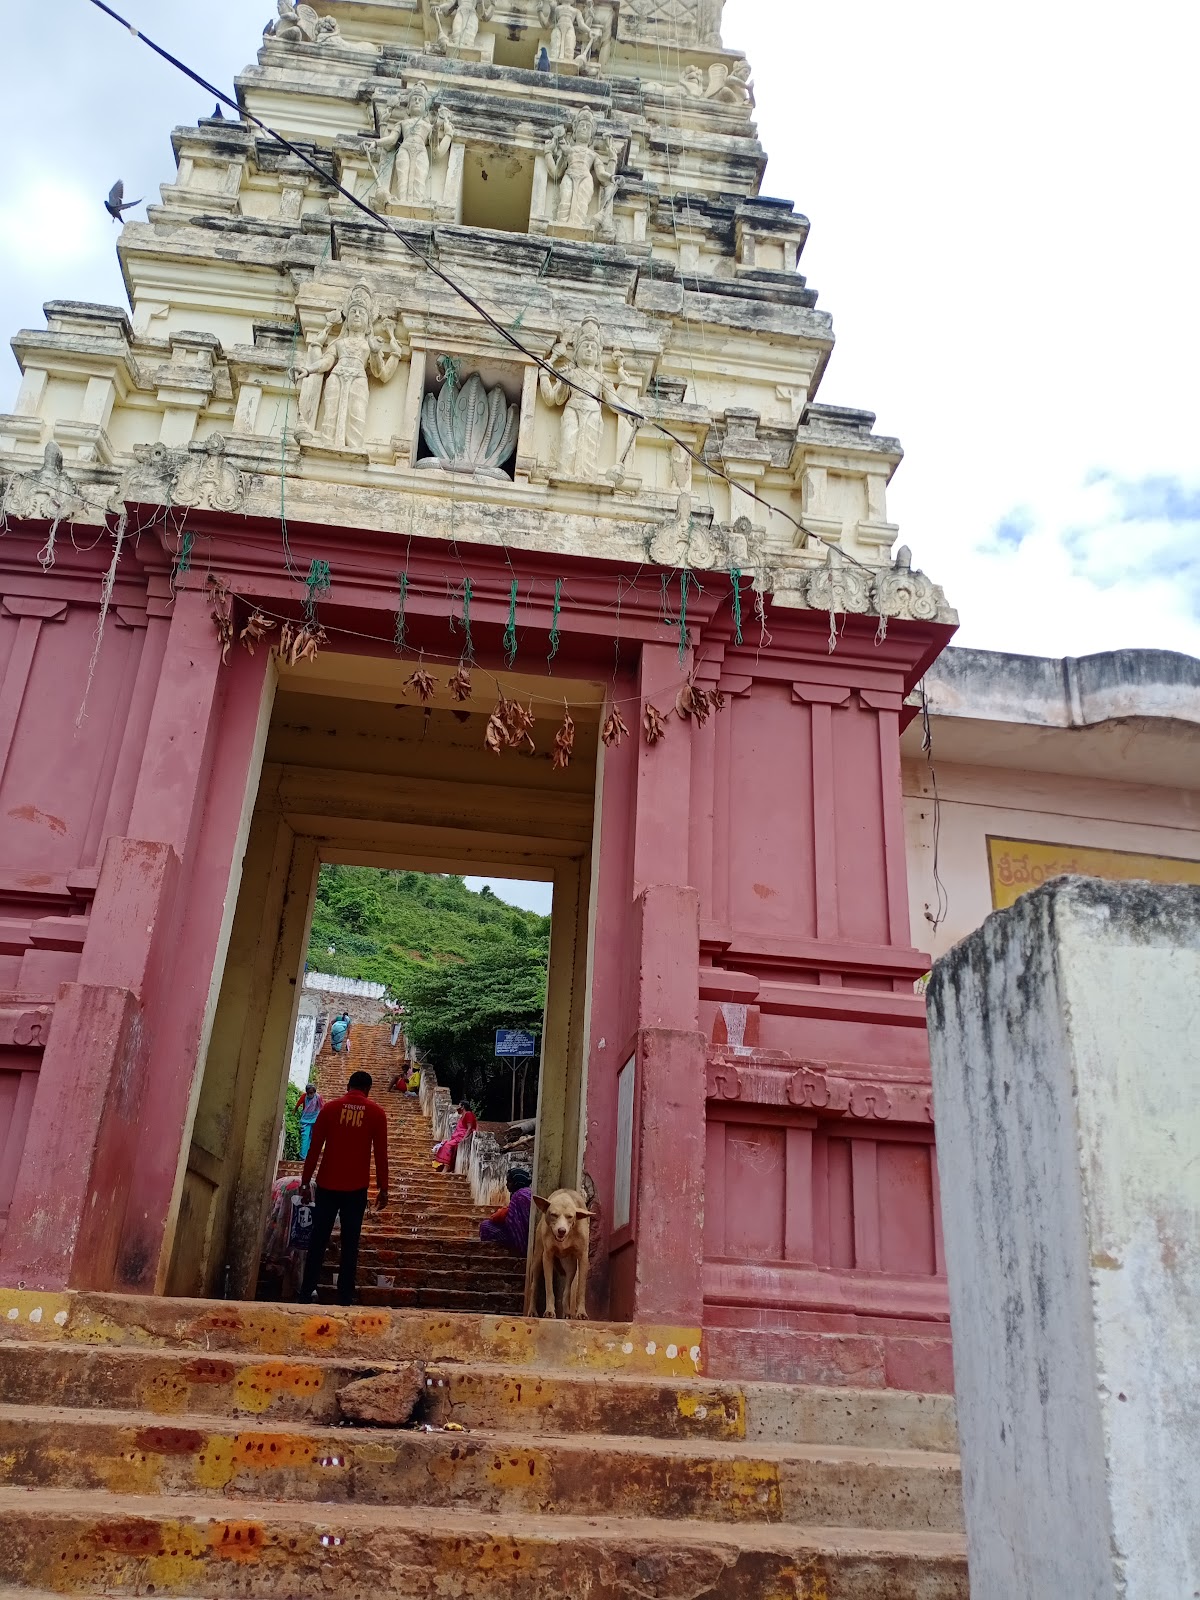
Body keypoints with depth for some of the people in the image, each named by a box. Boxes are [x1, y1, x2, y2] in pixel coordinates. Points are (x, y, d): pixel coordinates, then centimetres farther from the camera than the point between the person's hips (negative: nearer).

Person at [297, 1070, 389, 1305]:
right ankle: (345, 1296, 3)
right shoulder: (376, 1113, 0)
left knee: (319, 1239, 9)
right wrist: (383, 1188, 5)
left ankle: (307, 1290, 11)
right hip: (357, 1188, -1)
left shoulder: (330, 1108, 3)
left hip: (327, 1185, 1)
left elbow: (314, 1148, 1)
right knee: (350, 1243, 4)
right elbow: (381, 1154, -1)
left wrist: (306, 1181, 7)